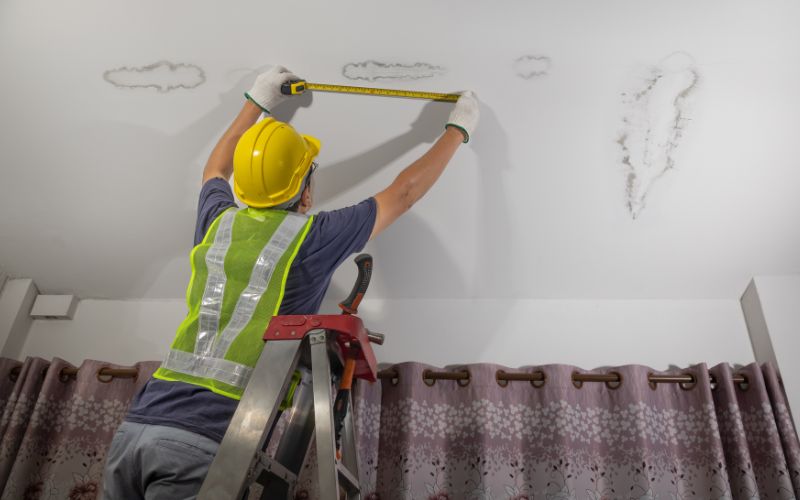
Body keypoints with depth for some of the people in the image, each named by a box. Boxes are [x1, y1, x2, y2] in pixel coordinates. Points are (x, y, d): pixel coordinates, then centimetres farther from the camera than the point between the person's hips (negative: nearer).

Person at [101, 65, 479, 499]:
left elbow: (215, 170, 37)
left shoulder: (218, 221, 11)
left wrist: (255, 103, 46)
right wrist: (459, 129, 25)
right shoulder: (313, 238, -3)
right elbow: (404, 193, 11)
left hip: (136, 426, 6)